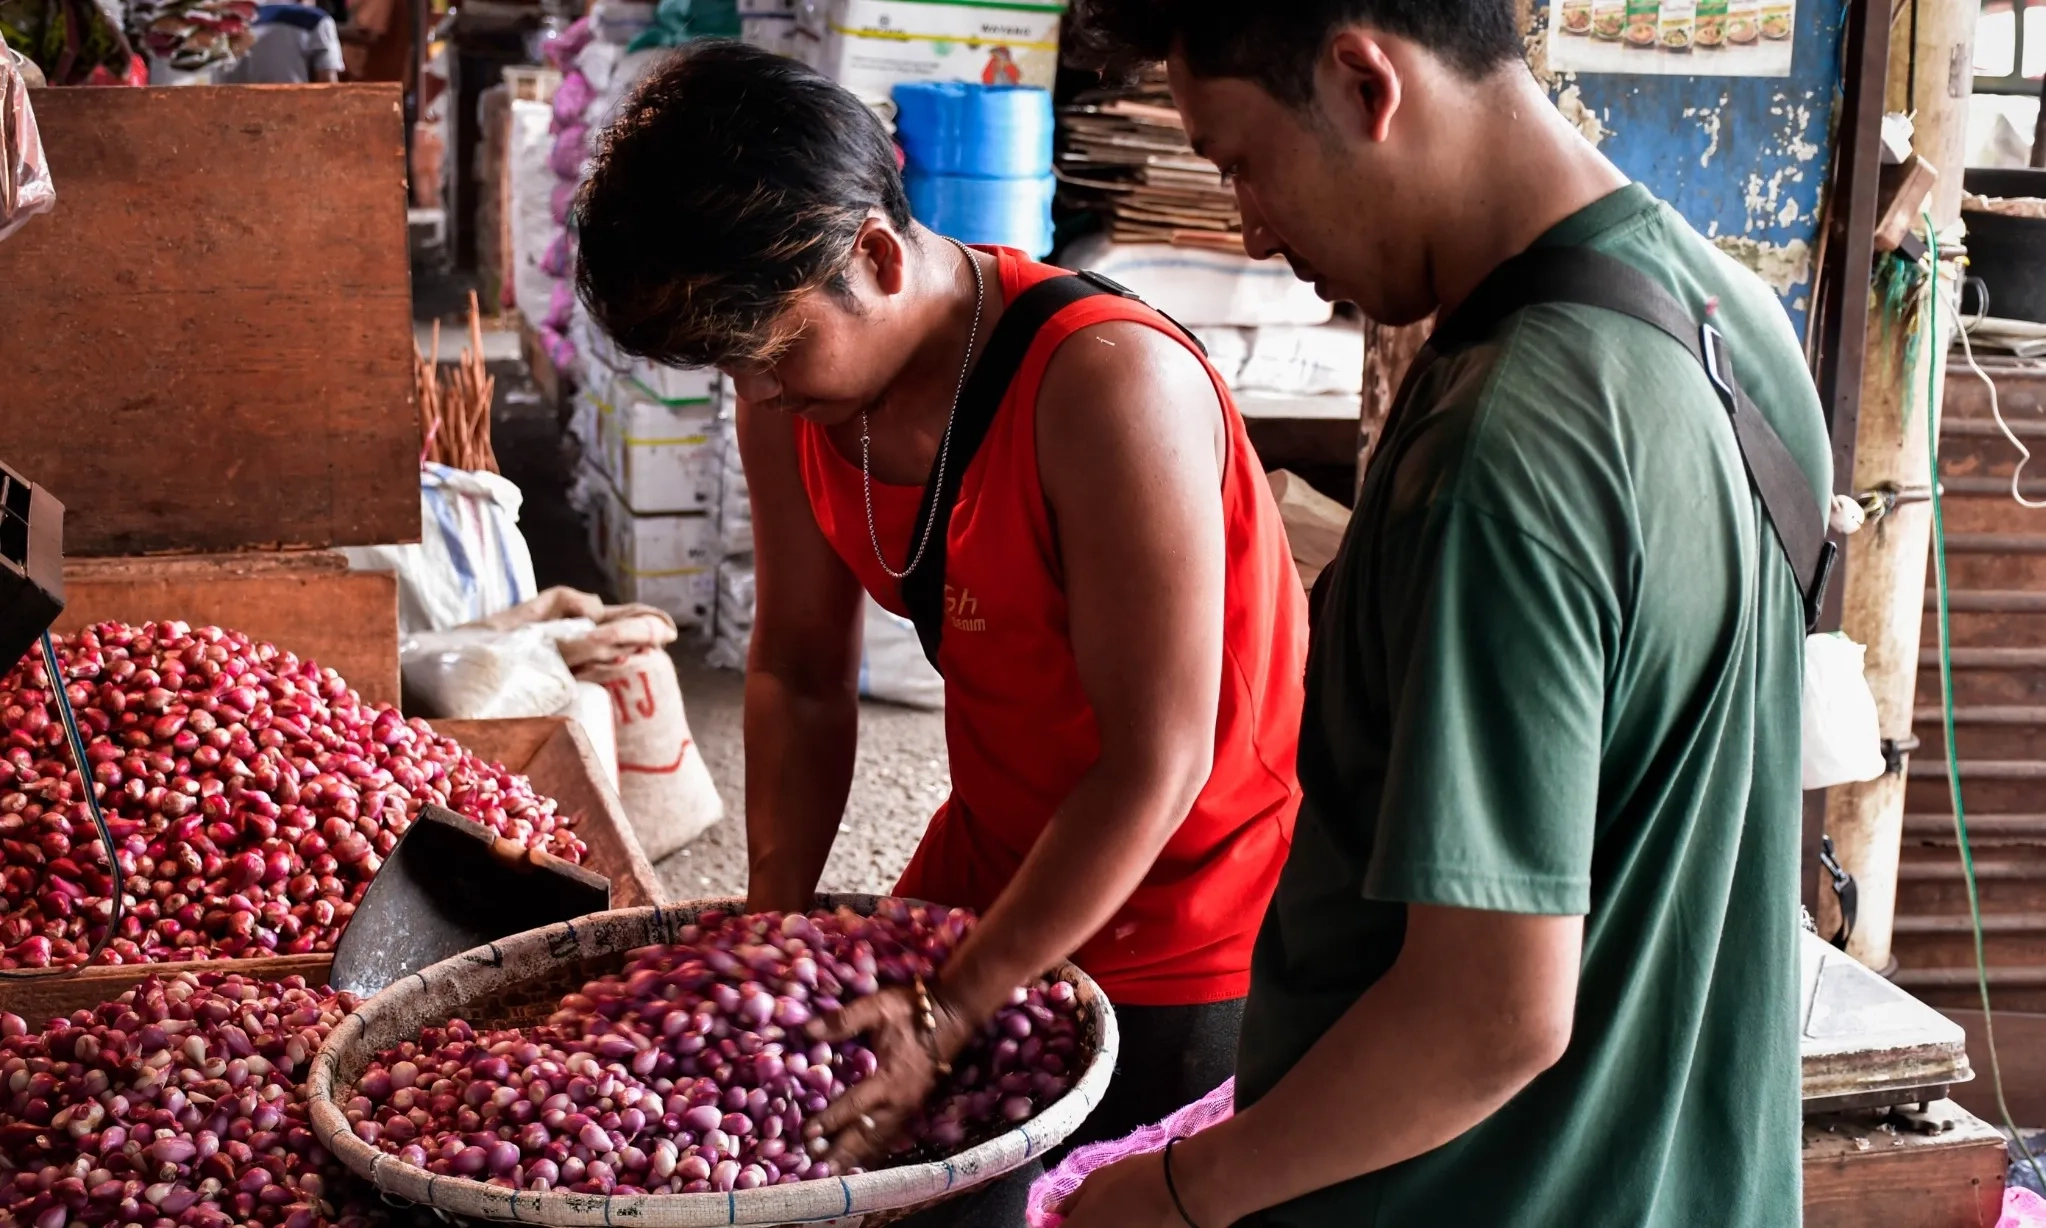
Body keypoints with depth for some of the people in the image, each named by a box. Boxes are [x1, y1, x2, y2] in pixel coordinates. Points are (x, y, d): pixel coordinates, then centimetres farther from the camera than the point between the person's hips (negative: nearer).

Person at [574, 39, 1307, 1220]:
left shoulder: (1107, 384, -30)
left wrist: (947, 1018, -26)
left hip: (1187, 928, -7)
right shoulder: (794, 396, -8)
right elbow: (800, 677, 2)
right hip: (990, 861, 7)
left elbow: (1154, 766, -28)